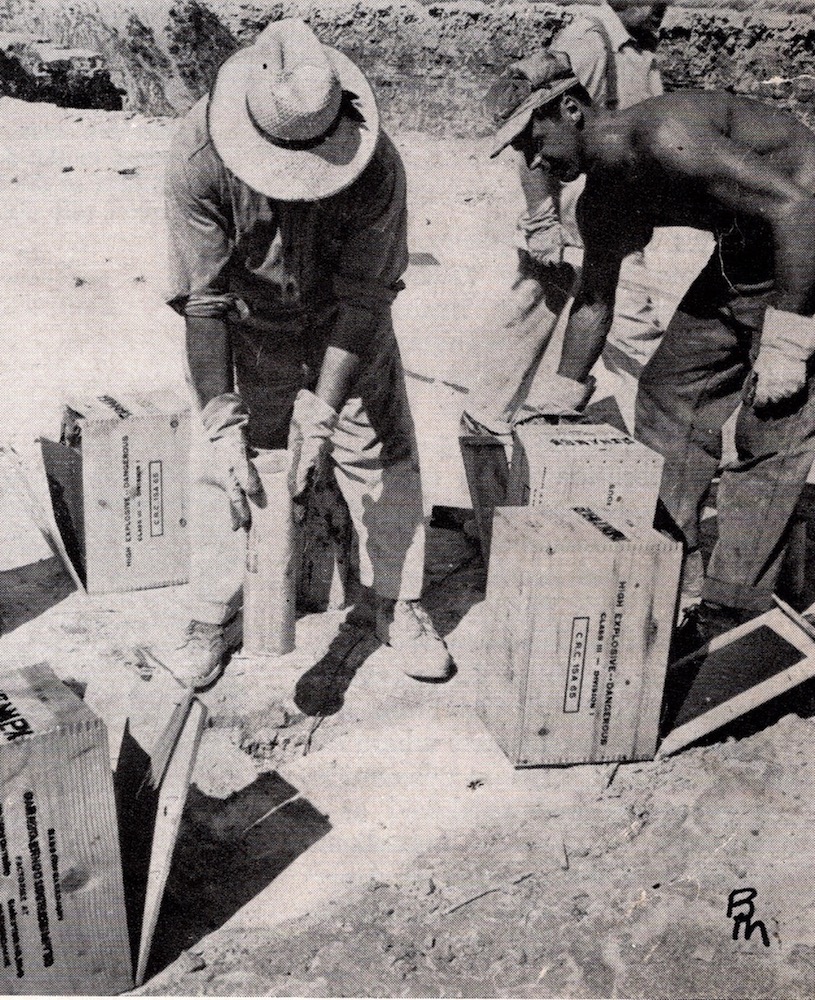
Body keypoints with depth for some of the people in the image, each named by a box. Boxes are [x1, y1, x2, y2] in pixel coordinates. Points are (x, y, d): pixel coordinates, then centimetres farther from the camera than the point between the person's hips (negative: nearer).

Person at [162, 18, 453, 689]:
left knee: (383, 455, 0)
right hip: (246, 324, 0)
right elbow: (203, 303, -26)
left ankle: (398, 606, 20)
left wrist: (321, 415, -30)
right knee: (217, 466, -1)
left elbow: (363, 299, -25)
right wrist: (222, 422, -31)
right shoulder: (199, 158, -30)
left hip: (343, 325, 0)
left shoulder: (377, 166, -31)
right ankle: (215, 618, 18)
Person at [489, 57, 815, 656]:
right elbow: (594, 302, 13)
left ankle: (730, 613, -2)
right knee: (669, 388, 9)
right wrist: (561, 405, 18)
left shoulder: (666, 139, -28)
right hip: (744, 252, 9)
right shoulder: (604, 204, 0)